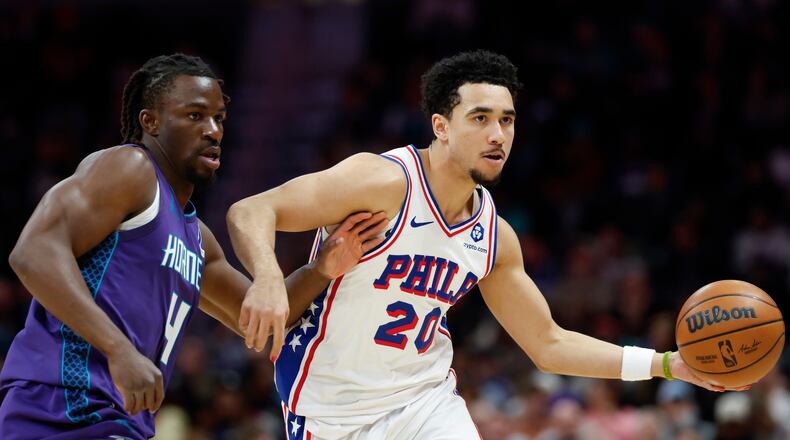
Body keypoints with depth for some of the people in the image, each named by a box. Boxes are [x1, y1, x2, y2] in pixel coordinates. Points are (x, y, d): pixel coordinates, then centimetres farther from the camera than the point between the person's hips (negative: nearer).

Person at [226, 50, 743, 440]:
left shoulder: (495, 237, 1)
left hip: (425, 398, 5)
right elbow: (250, 212, -23)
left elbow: (547, 342, 12)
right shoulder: (385, 181, -19)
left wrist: (667, 364, 3)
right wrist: (268, 279, -45)